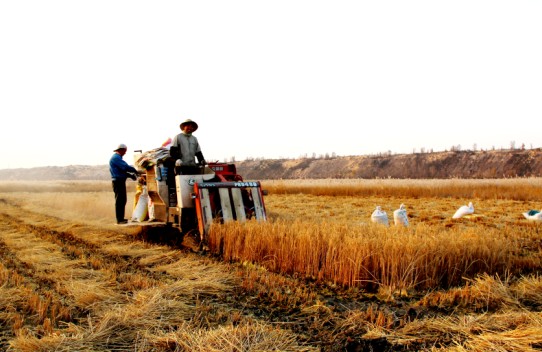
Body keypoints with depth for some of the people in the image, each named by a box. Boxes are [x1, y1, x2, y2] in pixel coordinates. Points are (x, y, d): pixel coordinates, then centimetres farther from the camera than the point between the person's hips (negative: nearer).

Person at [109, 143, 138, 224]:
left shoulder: (117, 157, 21)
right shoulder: (116, 158, -12)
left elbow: (122, 170, 23)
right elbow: (125, 167, -21)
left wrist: (130, 175, 11)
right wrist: (135, 170, -9)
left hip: (121, 181, 11)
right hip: (118, 181, -11)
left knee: (123, 200, 14)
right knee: (119, 200, -8)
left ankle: (121, 218, 20)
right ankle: (119, 219, -5)